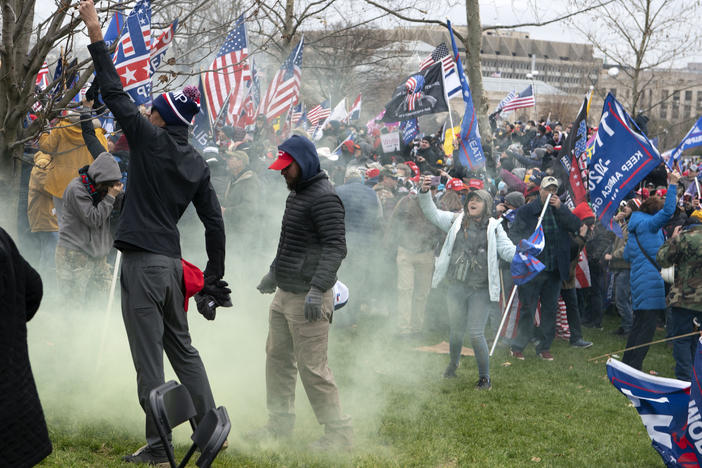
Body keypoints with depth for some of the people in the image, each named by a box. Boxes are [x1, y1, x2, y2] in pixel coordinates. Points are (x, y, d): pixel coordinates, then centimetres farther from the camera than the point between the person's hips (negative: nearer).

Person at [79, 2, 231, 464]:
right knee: (182, 348, 18)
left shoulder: (151, 139, -7)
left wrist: (97, 38, 1)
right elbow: (215, 223, 11)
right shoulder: (197, 164, 10)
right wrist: (214, 278, 17)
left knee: (149, 356, -3)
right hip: (173, 263, 7)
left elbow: (115, 94, -5)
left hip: (142, 262, -7)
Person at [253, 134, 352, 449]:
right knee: (278, 358, 15)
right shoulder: (296, 194, 16)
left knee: (312, 367, -9)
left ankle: (338, 431, 0)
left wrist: (317, 288, -31)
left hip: (308, 297, -10)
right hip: (284, 294, 10)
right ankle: (280, 422, 27)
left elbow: (336, 247, -24)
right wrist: (274, 272, 32)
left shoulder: (324, 198, -16)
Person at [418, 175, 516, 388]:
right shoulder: (456, 221, 6)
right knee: (456, 330, 15)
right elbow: (433, 214, 0)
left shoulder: (493, 228, 2)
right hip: (457, 286, 2)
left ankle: (485, 377, 7)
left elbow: (508, 250, -2)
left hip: (481, 290, -2)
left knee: (476, 333, -7)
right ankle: (453, 364, 42)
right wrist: (424, 193, -15)